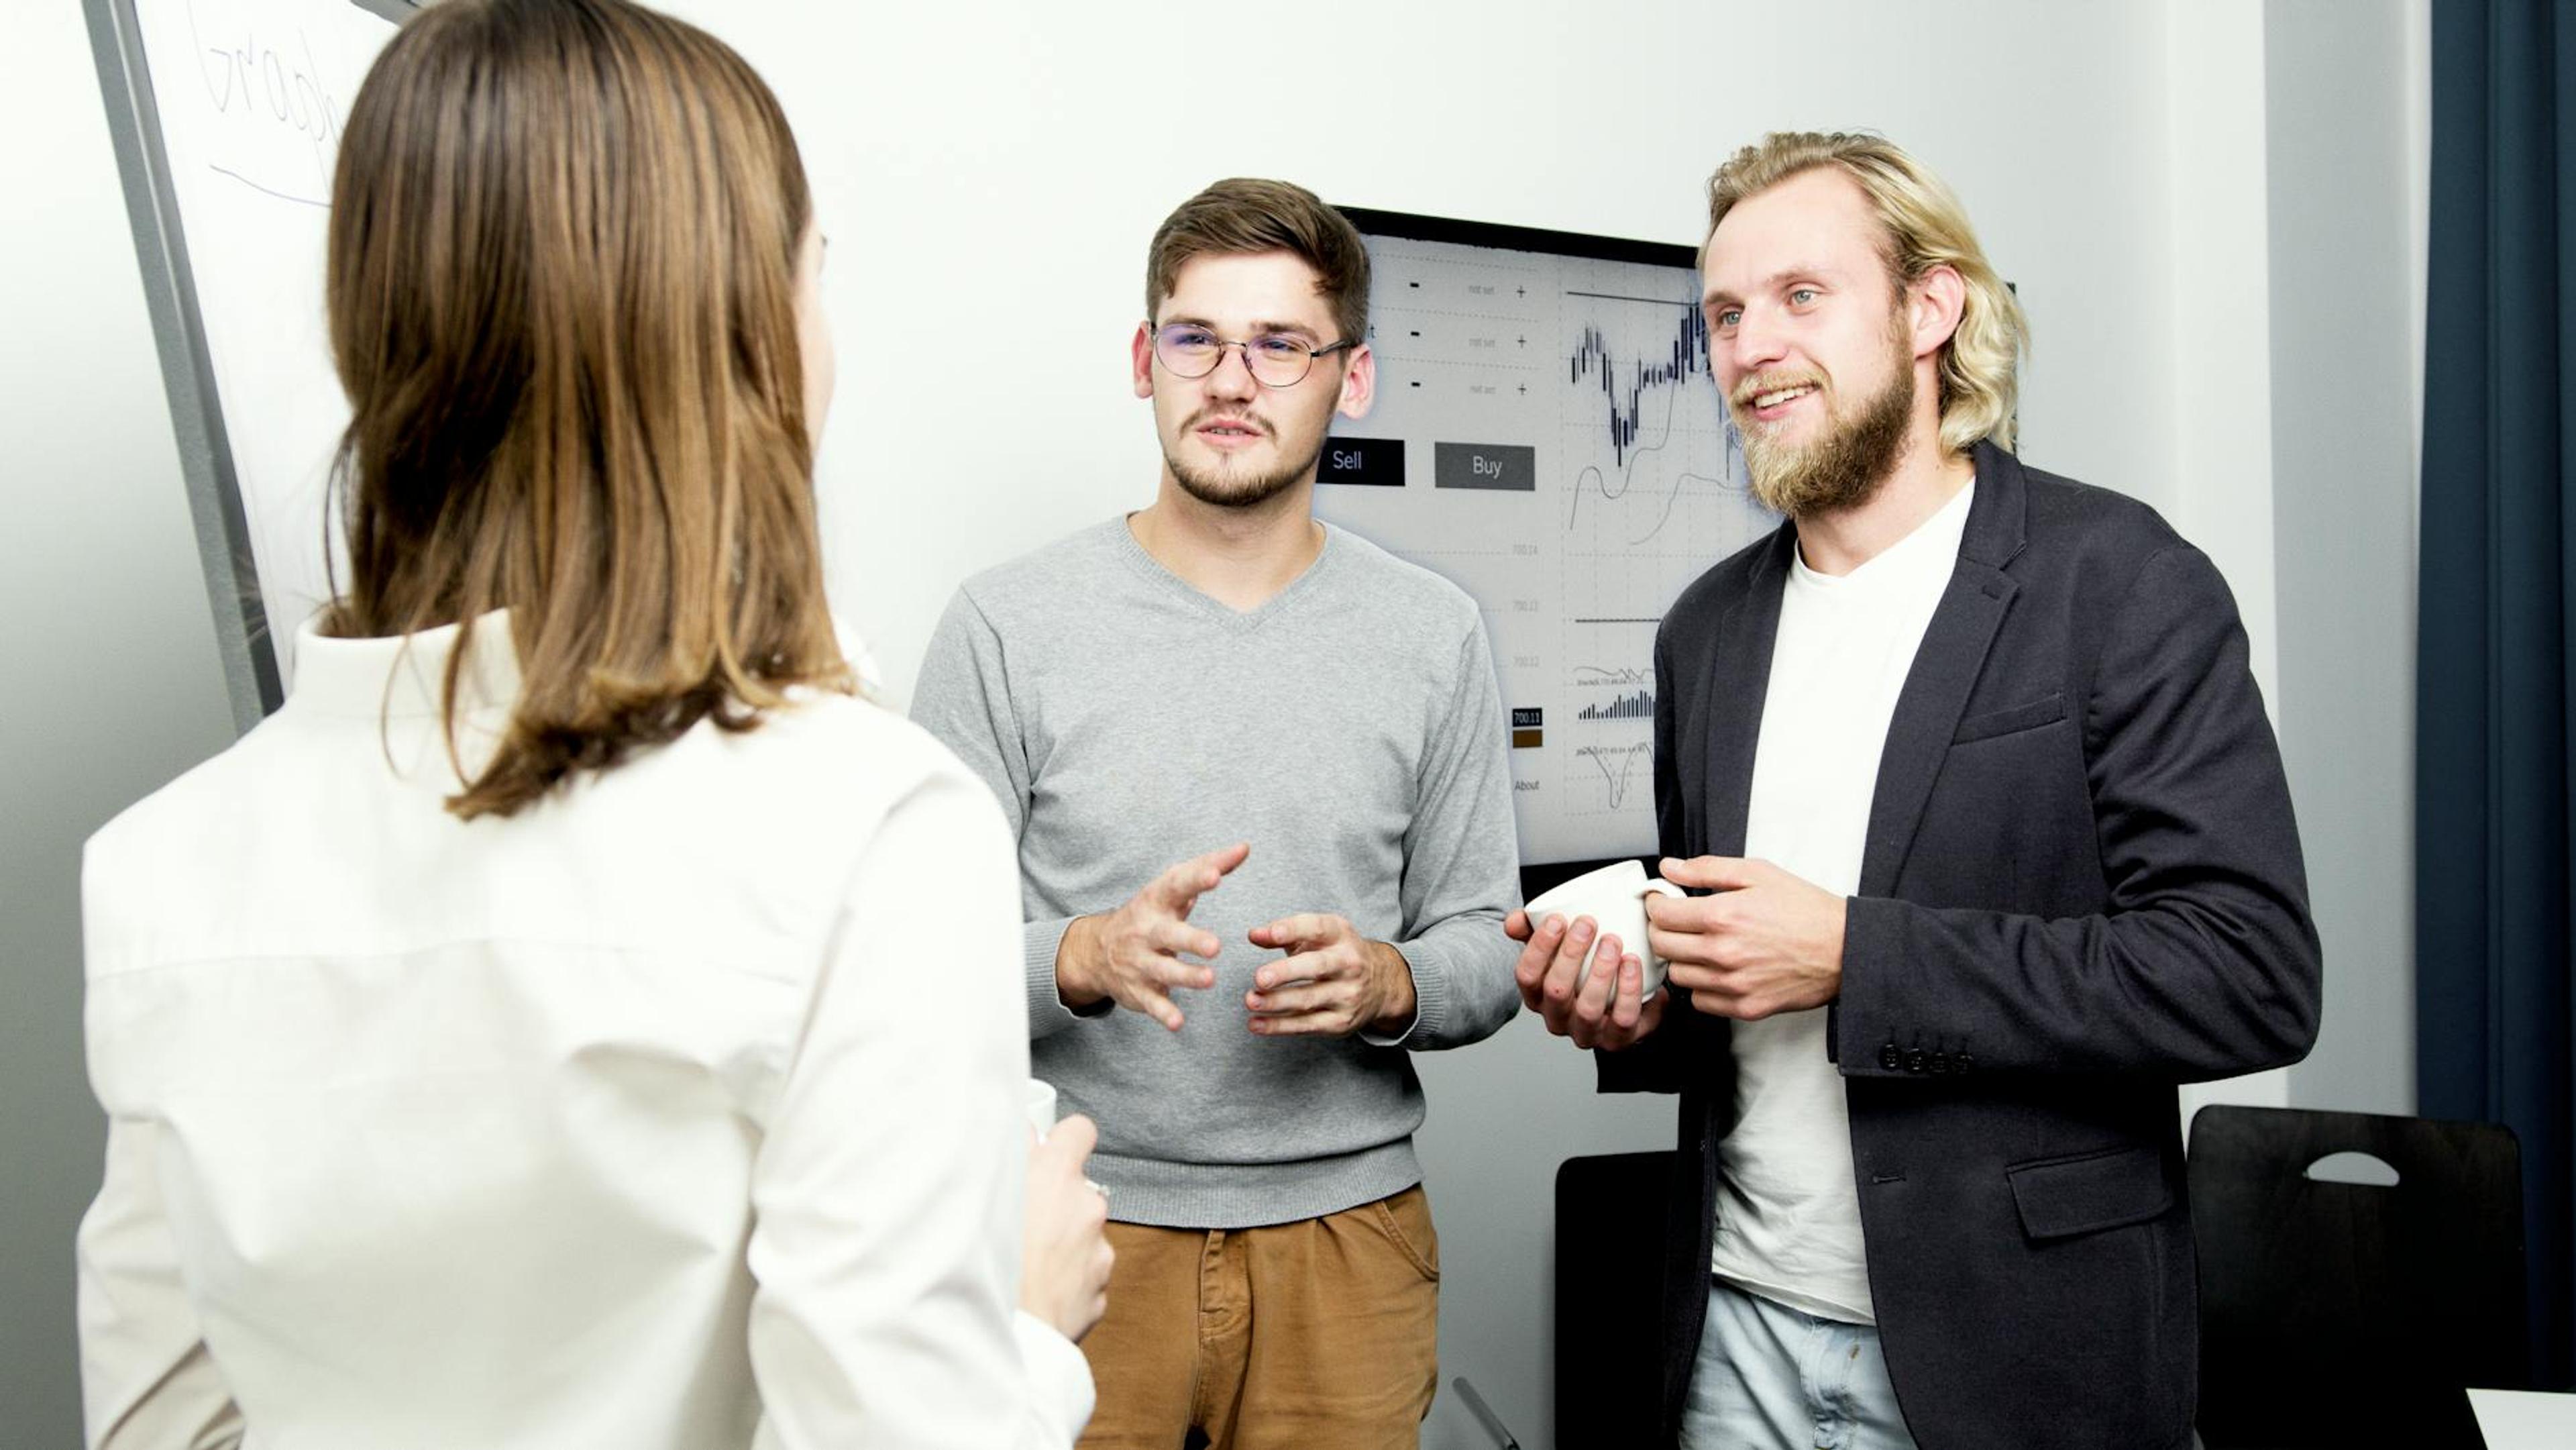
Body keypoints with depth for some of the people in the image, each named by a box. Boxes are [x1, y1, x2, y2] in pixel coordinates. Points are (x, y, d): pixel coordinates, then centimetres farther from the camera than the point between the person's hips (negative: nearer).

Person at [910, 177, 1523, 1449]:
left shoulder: (1434, 636, 2)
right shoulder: (1007, 626, -5)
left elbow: (1485, 950, 6)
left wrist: (1386, 984, -15)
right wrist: (1085, 957, -24)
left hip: (1346, 1231, 2)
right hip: (1075, 1223, -1)